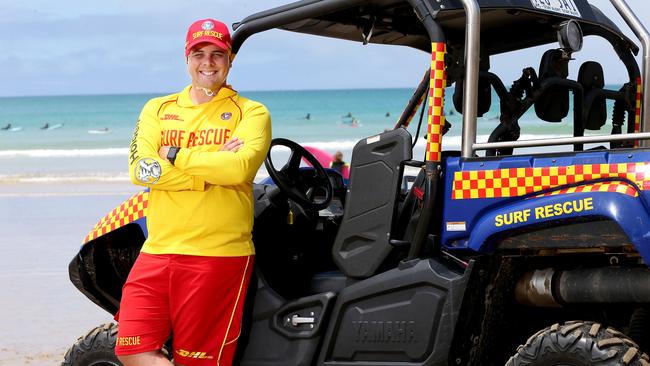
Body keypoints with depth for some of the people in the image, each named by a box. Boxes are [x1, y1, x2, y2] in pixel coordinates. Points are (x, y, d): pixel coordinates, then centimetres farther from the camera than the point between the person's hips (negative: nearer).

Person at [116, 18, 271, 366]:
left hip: (219, 255, -4)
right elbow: (140, 168, -3)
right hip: (157, 250, 4)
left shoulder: (251, 112, 4)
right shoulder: (158, 109, 14)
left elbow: (240, 167, -16)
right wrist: (213, 170, -10)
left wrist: (175, 156, -6)